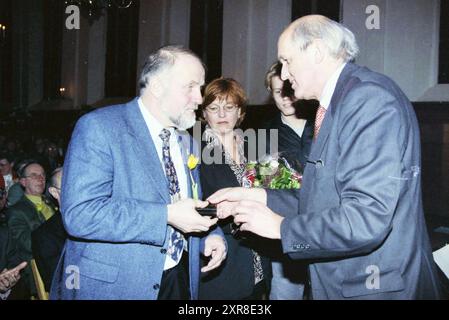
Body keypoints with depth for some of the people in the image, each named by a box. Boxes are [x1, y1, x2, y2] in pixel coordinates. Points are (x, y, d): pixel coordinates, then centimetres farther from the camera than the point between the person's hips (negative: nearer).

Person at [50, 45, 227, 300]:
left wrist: (210, 235, -1)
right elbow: (80, 214, -24)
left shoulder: (187, 142, 9)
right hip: (111, 286, -6)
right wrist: (167, 215, -27)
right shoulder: (98, 127, -14)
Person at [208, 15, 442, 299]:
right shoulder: (340, 102, 10)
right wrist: (262, 197, 4)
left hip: (377, 286, -8)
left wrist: (281, 227, -16)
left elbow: (365, 219, -28)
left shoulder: (369, 98, -20)